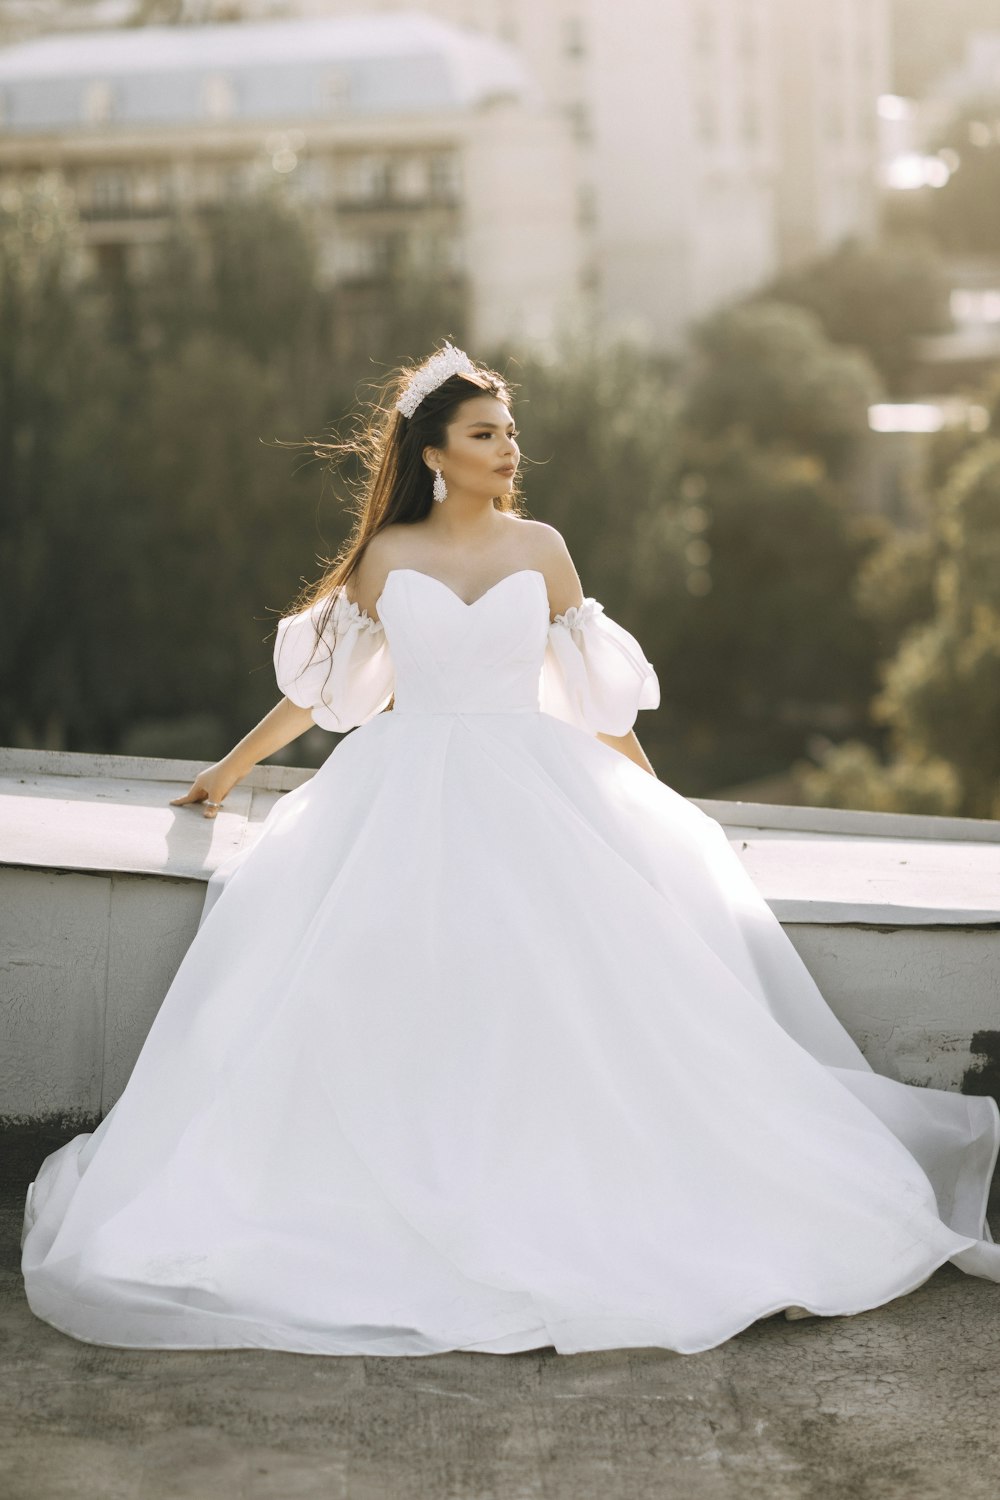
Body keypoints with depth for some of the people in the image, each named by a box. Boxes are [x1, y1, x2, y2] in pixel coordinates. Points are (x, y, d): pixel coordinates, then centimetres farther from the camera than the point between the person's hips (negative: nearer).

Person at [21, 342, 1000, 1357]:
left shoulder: (539, 548, 9)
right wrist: (231, 768, 23)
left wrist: (657, 804, 19)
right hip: (408, 797, 0)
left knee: (569, 990, -19)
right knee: (383, 992, -21)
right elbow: (325, 681, 18)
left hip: (530, 792, 1)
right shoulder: (387, 555, 7)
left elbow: (592, 692, 16)